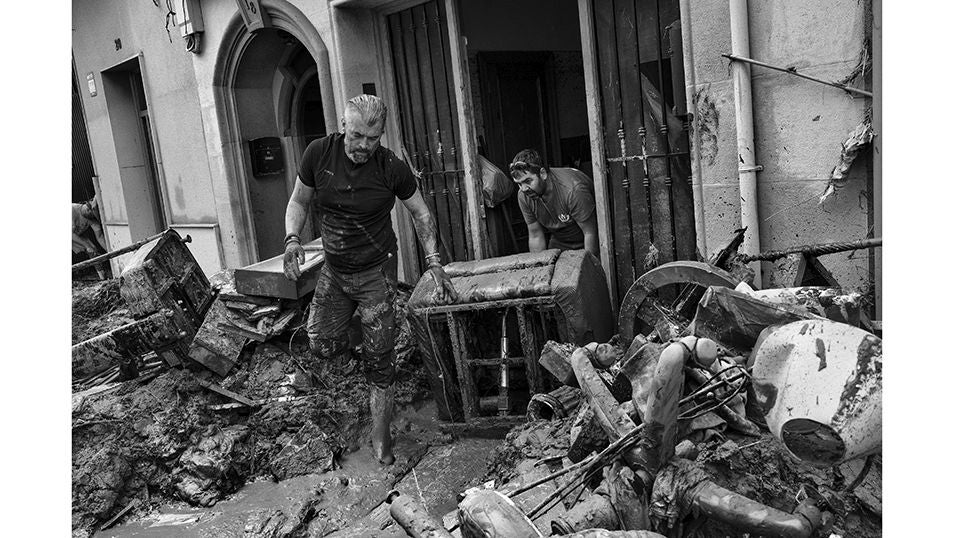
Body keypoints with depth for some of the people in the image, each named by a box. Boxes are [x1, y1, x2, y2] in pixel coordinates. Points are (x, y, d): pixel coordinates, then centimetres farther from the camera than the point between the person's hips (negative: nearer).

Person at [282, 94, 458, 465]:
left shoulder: (391, 167, -14)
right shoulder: (319, 153, -10)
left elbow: (421, 213, 1)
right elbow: (299, 201, 4)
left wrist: (434, 262, -8)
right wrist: (292, 239, -15)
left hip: (376, 271, -2)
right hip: (333, 270, 3)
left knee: (379, 362, -1)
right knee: (322, 348, -5)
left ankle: (380, 438, 16)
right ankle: (343, 330, 33)